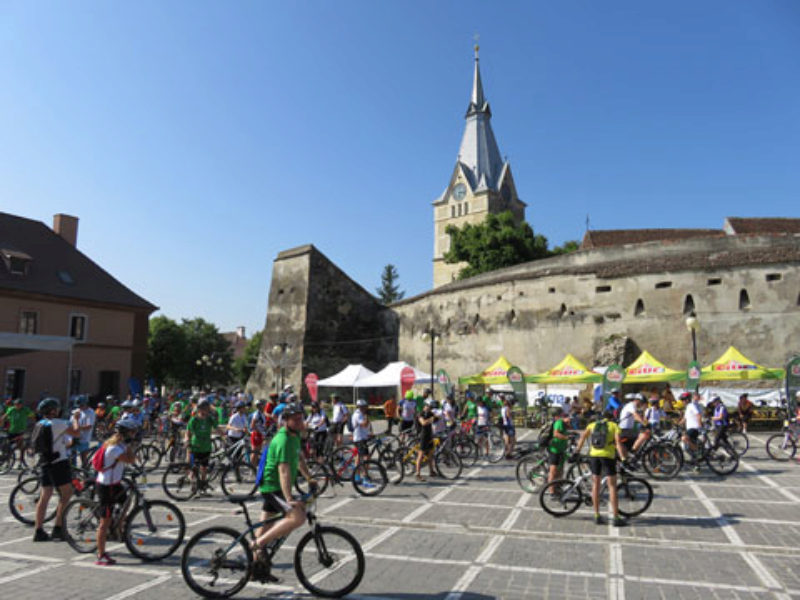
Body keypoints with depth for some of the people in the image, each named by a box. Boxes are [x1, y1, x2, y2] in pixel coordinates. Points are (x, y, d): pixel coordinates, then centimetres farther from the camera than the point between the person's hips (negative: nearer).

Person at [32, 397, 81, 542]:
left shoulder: (39, 425, 13)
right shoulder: (57, 423, -13)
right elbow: (76, 432, -13)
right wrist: (75, 419, 3)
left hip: (44, 463, 8)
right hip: (58, 462, -8)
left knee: (45, 496, 11)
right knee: (67, 493, 0)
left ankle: (38, 531, 12)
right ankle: (58, 528, -1)